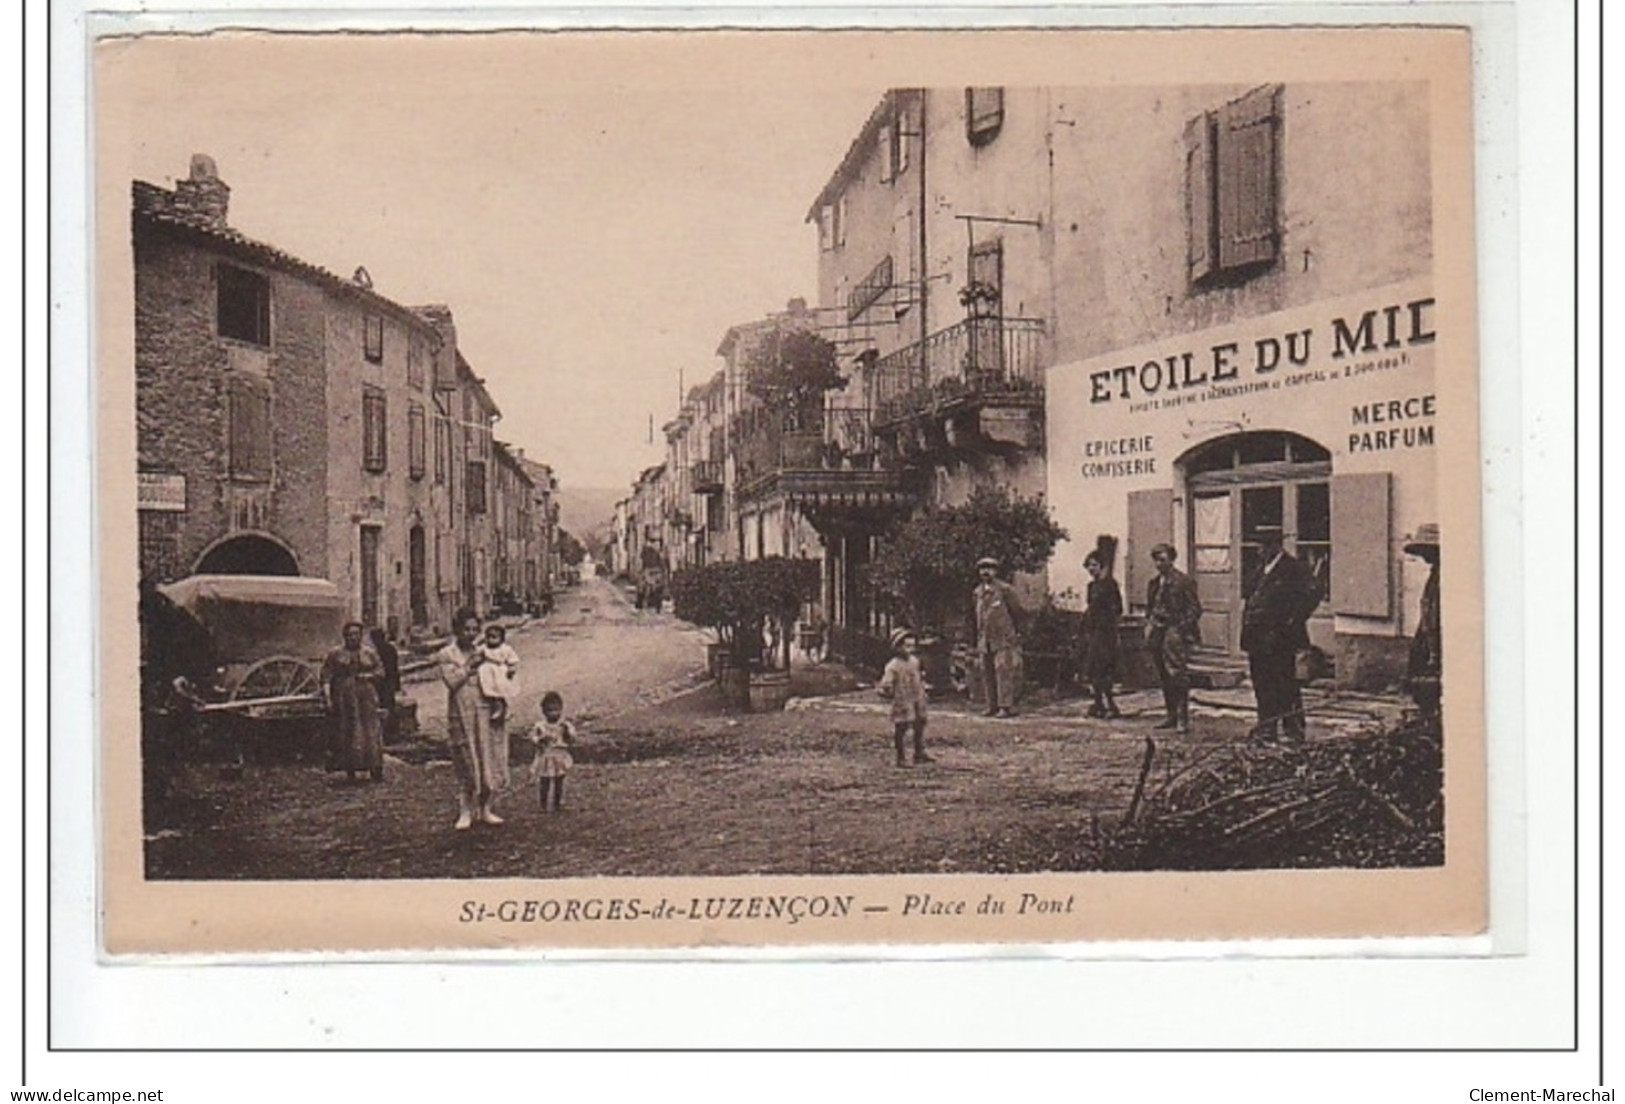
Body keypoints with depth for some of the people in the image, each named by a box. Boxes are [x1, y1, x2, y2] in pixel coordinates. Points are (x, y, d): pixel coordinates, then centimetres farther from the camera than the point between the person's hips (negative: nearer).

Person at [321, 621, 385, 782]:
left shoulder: (369, 653, 10)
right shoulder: (335, 654, 3)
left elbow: (380, 671, 13)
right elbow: (326, 676, 0)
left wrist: (368, 676, -7)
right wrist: (328, 698, -10)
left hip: (366, 698, 1)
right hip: (344, 699, -1)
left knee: (370, 732, -4)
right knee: (346, 734, 0)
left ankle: (375, 770, 1)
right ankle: (350, 772, 6)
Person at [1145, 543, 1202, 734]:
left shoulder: (1182, 581, -7)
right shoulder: (1154, 583, 15)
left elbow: (1195, 608, -7)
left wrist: (1181, 629, -14)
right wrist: (1149, 626, 10)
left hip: (1175, 633, -7)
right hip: (1157, 633, 7)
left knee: (1178, 675, -10)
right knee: (1164, 677, 9)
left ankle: (1183, 718, -7)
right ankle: (1171, 715, 17)